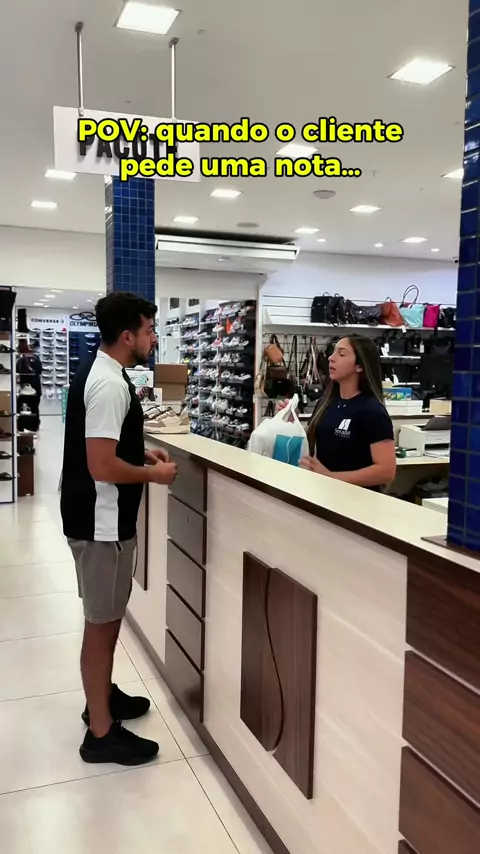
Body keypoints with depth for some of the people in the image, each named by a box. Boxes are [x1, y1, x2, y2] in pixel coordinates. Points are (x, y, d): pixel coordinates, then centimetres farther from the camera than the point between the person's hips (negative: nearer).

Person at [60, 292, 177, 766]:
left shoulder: (100, 371, 9)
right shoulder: (110, 384, -23)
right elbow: (102, 466, -27)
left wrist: (141, 452, 10)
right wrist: (153, 474, -13)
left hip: (100, 515, 10)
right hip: (101, 520, -10)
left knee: (106, 616, 23)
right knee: (102, 622, 3)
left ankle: (101, 695, 41)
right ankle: (101, 732, 18)